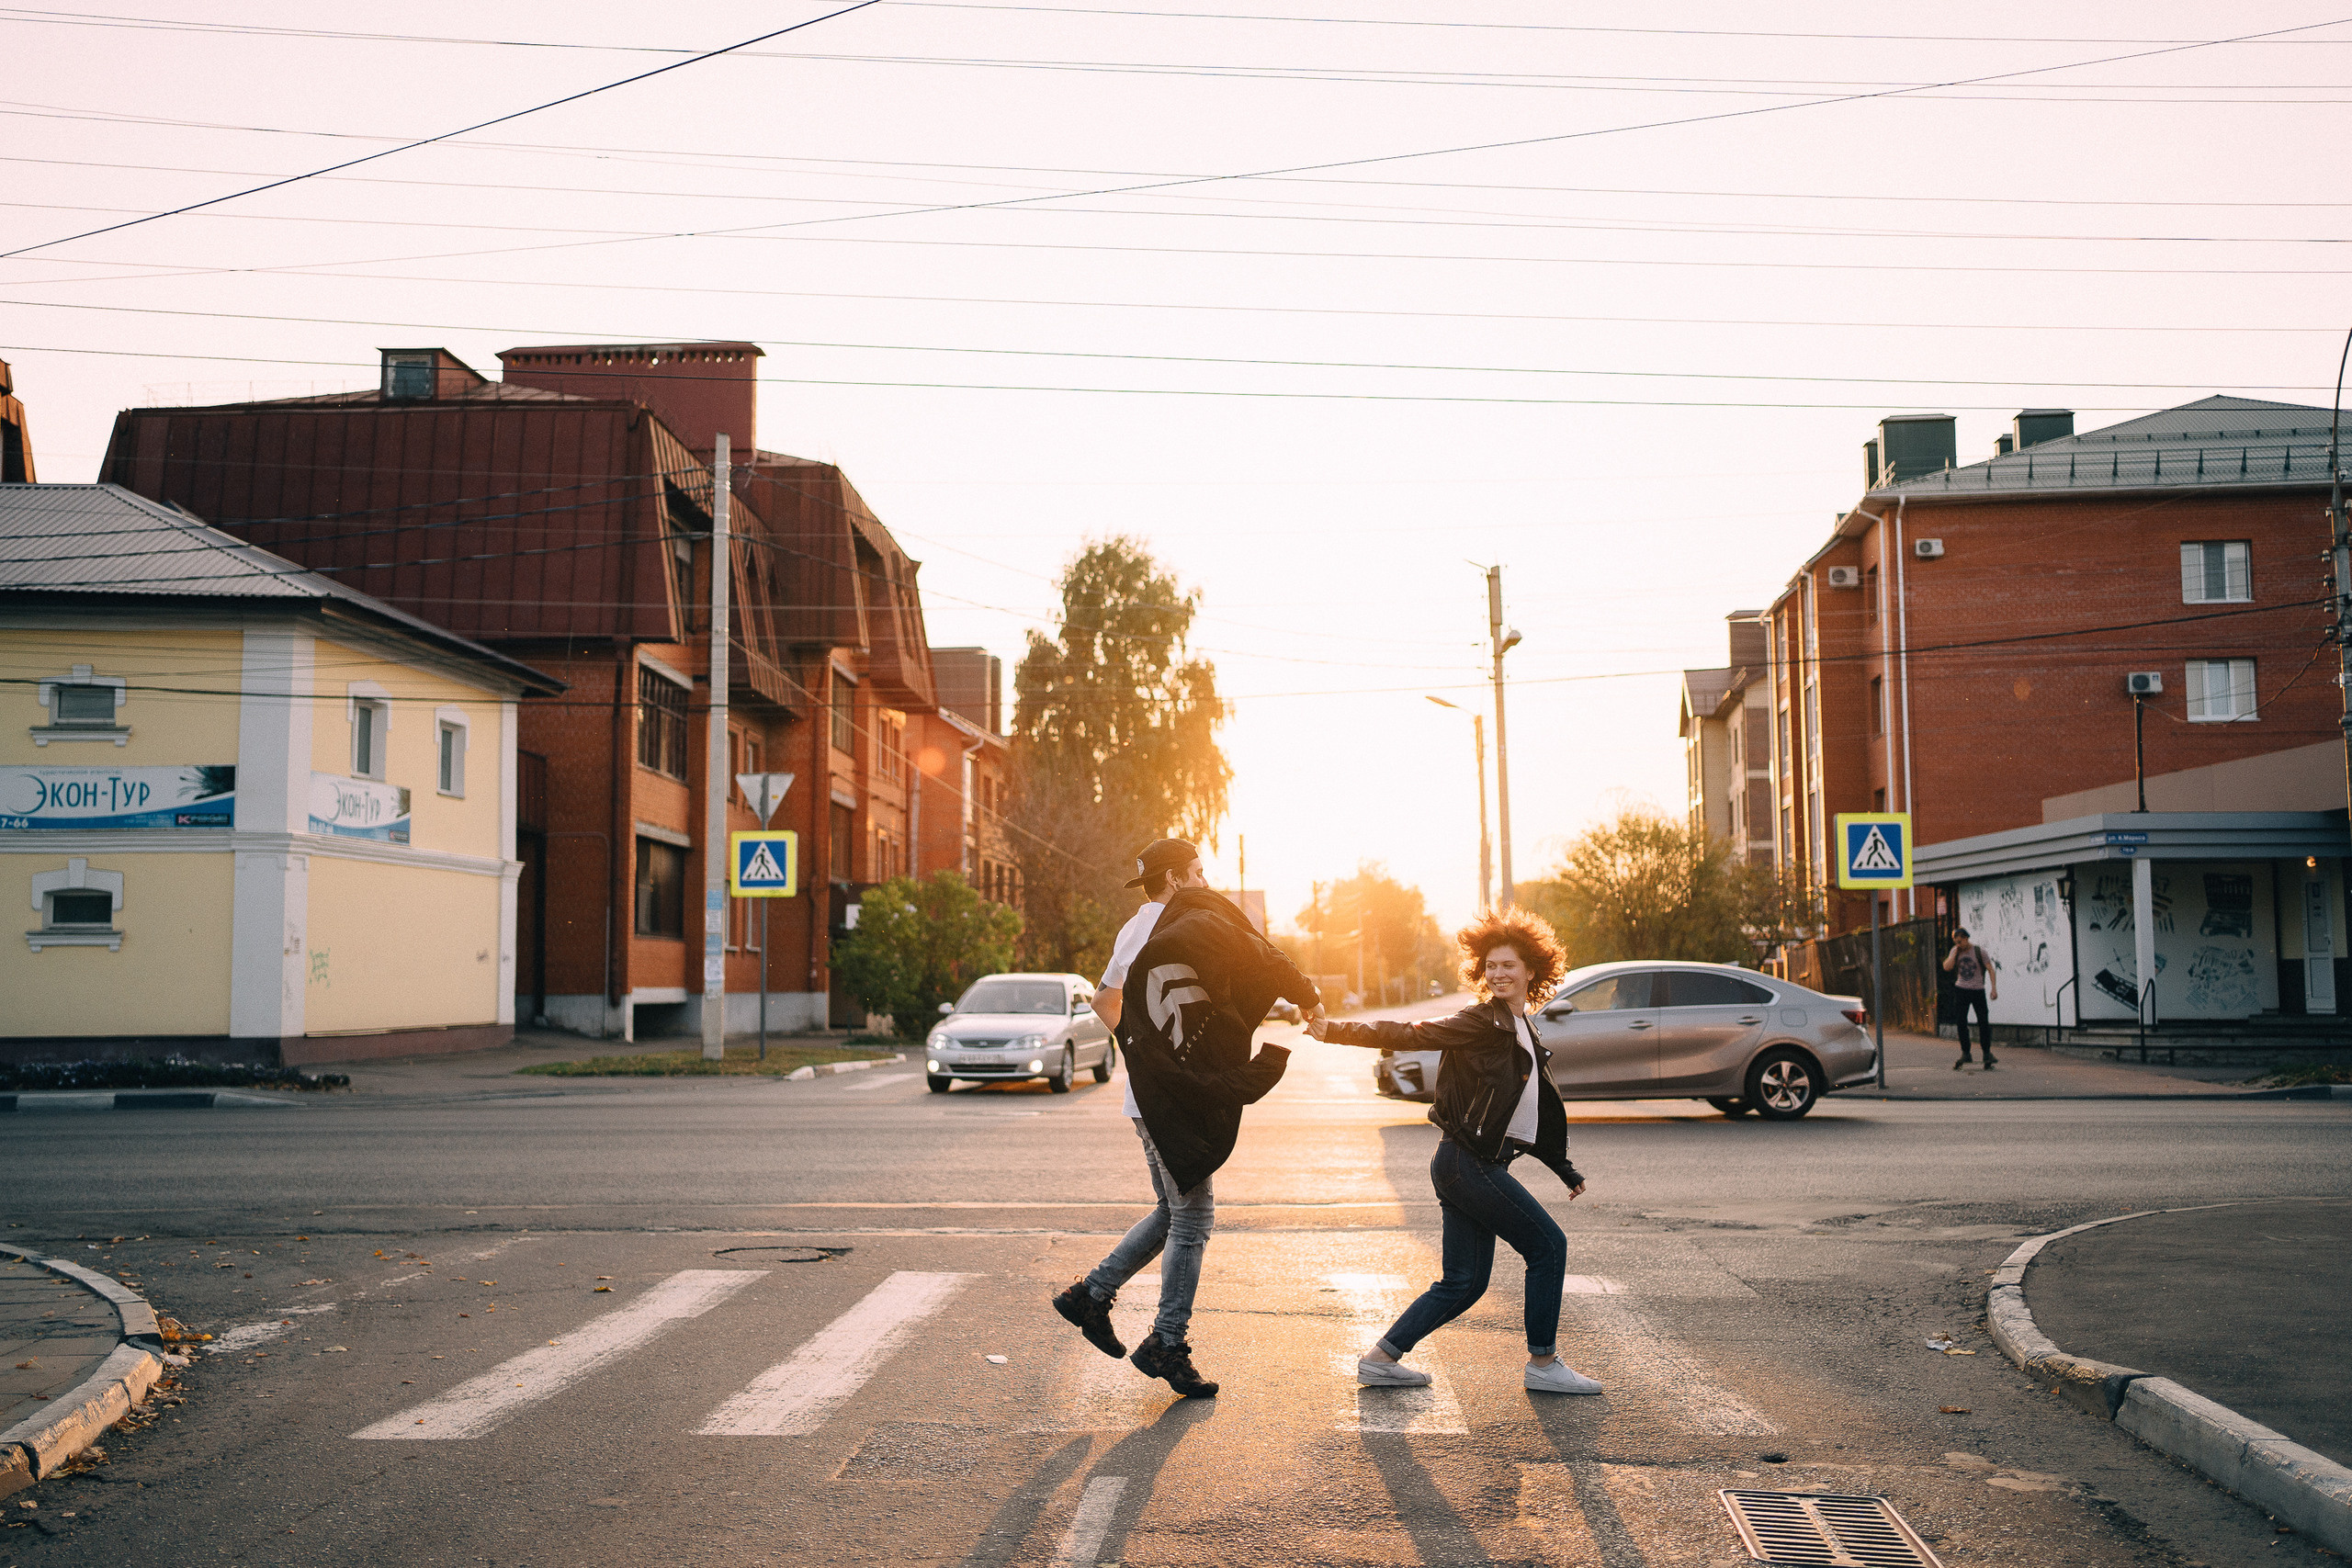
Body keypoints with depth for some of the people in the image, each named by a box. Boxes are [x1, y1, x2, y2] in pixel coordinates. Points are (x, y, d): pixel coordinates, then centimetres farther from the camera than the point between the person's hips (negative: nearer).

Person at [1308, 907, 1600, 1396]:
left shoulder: (1524, 1032, 18)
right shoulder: (1481, 1022, -8)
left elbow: (1537, 1115, 26)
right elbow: (1409, 1035, -14)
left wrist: (1564, 1169, 28)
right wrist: (1337, 1031, -23)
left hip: (1478, 1166, 9)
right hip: (1468, 1162, -9)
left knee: (1464, 1282, 8)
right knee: (1547, 1245, -3)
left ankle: (1381, 1359, 12)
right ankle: (1543, 1363, 8)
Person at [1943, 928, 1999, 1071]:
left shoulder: (1979, 952, -5)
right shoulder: (1955, 951, 4)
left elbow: (1990, 970, -5)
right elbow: (1947, 968, -5)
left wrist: (1994, 988, -13)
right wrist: (1954, 953, -10)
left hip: (1978, 990, -3)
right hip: (1961, 990, 3)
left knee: (1983, 1022, -3)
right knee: (1961, 1023, 1)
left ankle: (1987, 1053, 7)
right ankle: (1965, 1053, 9)